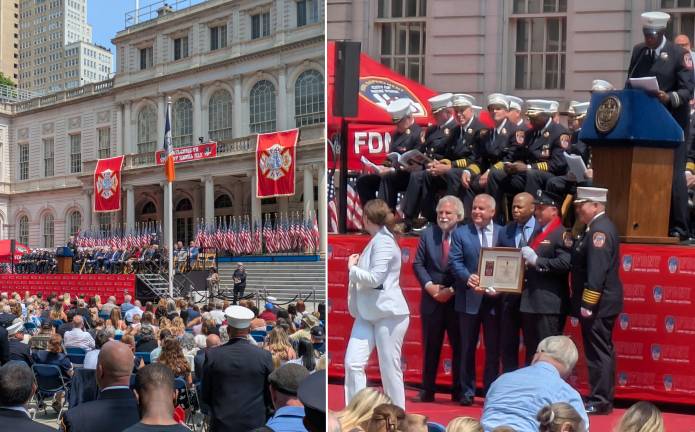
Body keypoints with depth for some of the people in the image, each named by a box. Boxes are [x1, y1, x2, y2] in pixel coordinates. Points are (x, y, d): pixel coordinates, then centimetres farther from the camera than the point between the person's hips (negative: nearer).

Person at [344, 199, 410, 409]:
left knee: (390, 368, 0)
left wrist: (352, 268, -7)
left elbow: (374, 278, -20)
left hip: (389, 314, -9)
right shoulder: (375, 241, 15)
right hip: (367, 314, 9)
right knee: (353, 363, 1)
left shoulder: (384, 242, -13)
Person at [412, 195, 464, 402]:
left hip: (458, 299, -2)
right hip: (432, 299, 2)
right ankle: (427, 390, 14)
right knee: (430, 347, 7)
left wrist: (452, 290, -11)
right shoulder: (428, 234, 5)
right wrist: (430, 286, -9)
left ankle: (459, 391, 15)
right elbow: (418, 264, 4)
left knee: (459, 347, 5)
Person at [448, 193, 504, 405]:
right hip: (469, 298, 0)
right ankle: (467, 391, 14)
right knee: (467, 348, 6)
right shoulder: (460, 233, 5)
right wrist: (468, 278, -21)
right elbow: (454, 262, -3)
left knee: (493, 349, 6)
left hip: (495, 298, 0)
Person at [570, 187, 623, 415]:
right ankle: (603, 398, 22)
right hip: (601, 304, 10)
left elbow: (597, 272, -23)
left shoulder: (599, 230, -18)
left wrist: (587, 305, -23)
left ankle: (599, 401, 1)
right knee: (602, 351, 14)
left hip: (597, 304, -10)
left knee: (598, 352, -5)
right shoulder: (598, 227, 15)